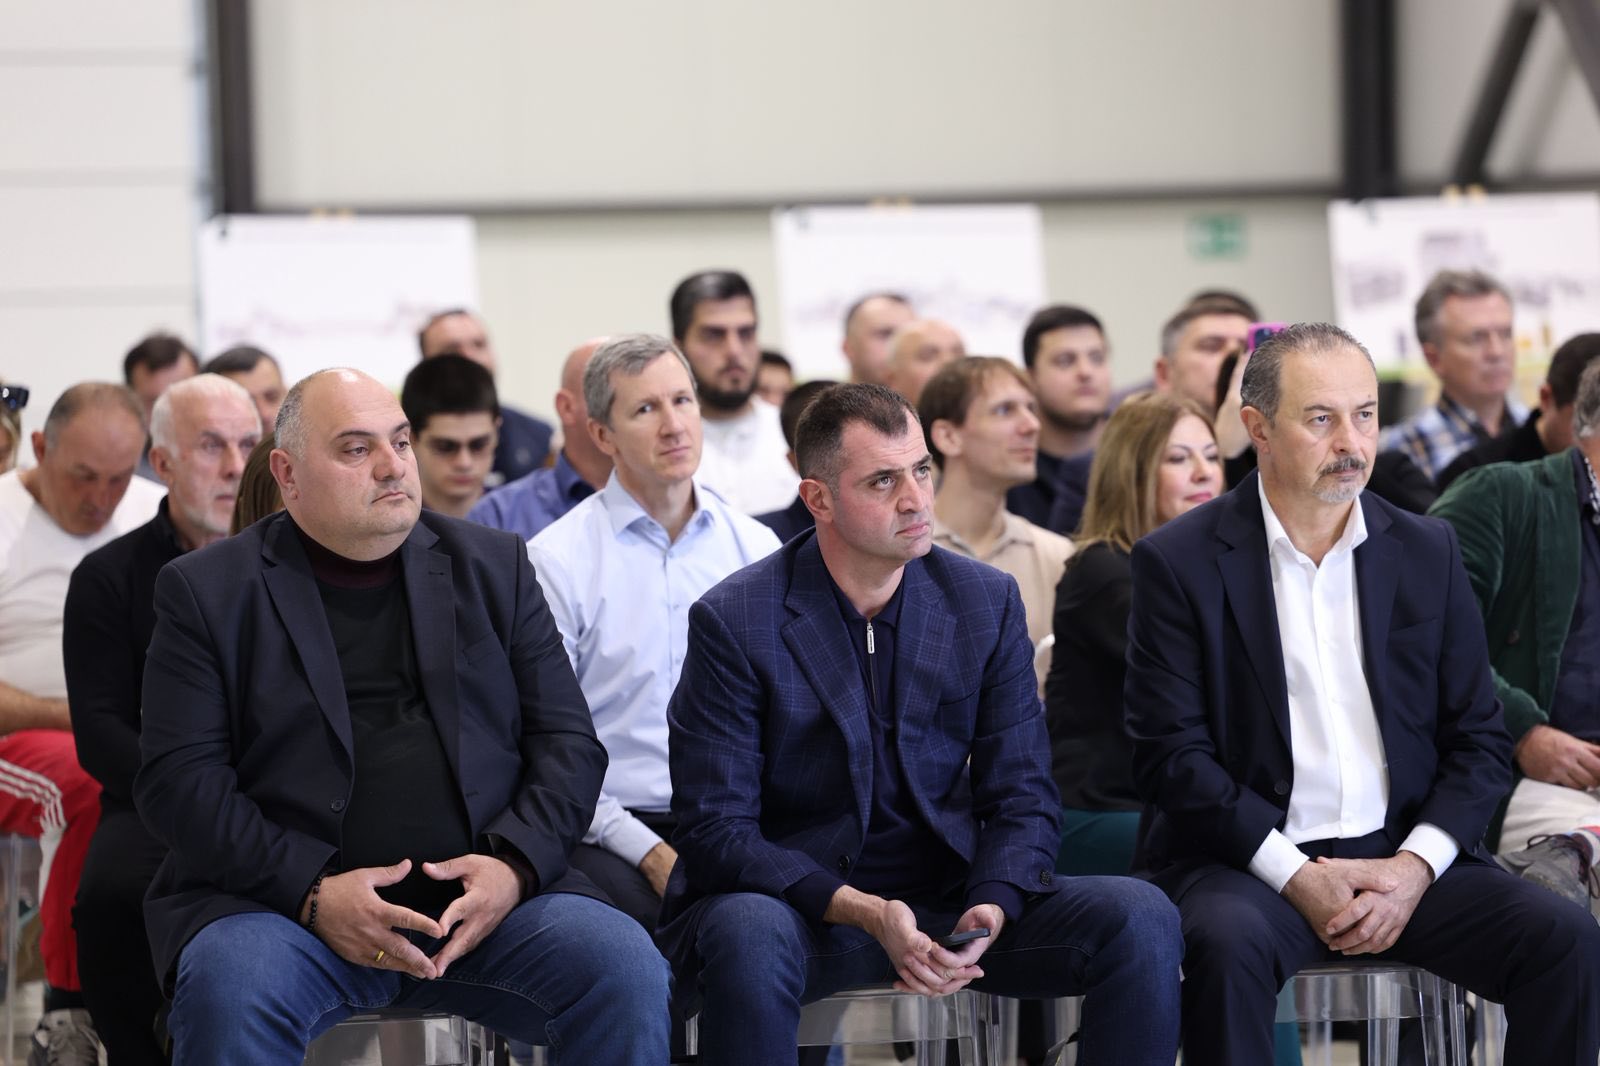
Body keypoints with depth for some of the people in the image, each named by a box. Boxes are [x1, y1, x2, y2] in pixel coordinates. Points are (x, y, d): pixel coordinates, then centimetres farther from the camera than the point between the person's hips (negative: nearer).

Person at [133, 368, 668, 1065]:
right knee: (228, 990, -35)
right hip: (286, 898, -2)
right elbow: (177, 778, -1)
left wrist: (514, 864, -9)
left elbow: (568, 742, 12)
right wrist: (312, 891, -15)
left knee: (626, 970, -24)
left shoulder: (494, 567, 17)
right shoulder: (208, 591, 8)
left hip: (484, 900, 3)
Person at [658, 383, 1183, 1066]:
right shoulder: (734, 622, -8)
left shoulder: (987, 602, 4)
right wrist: (866, 914, -26)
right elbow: (716, 829, -12)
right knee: (749, 934, -39)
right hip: (798, 901, -4)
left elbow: (1021, 798, 4)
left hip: (949, 902, 4)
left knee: (1142, 920, -19)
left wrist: (989, 910, -18)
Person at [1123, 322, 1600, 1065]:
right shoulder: (1179, 561, 0)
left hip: (1406, 858, 3)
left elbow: (1479, 740, 10)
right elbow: (1169, 753, -6)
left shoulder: (1427, 552, 11)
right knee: (1227, 942, -36)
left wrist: (1414, 868, -8)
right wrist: (1297, 878, -15)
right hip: (1249, 859, -3)